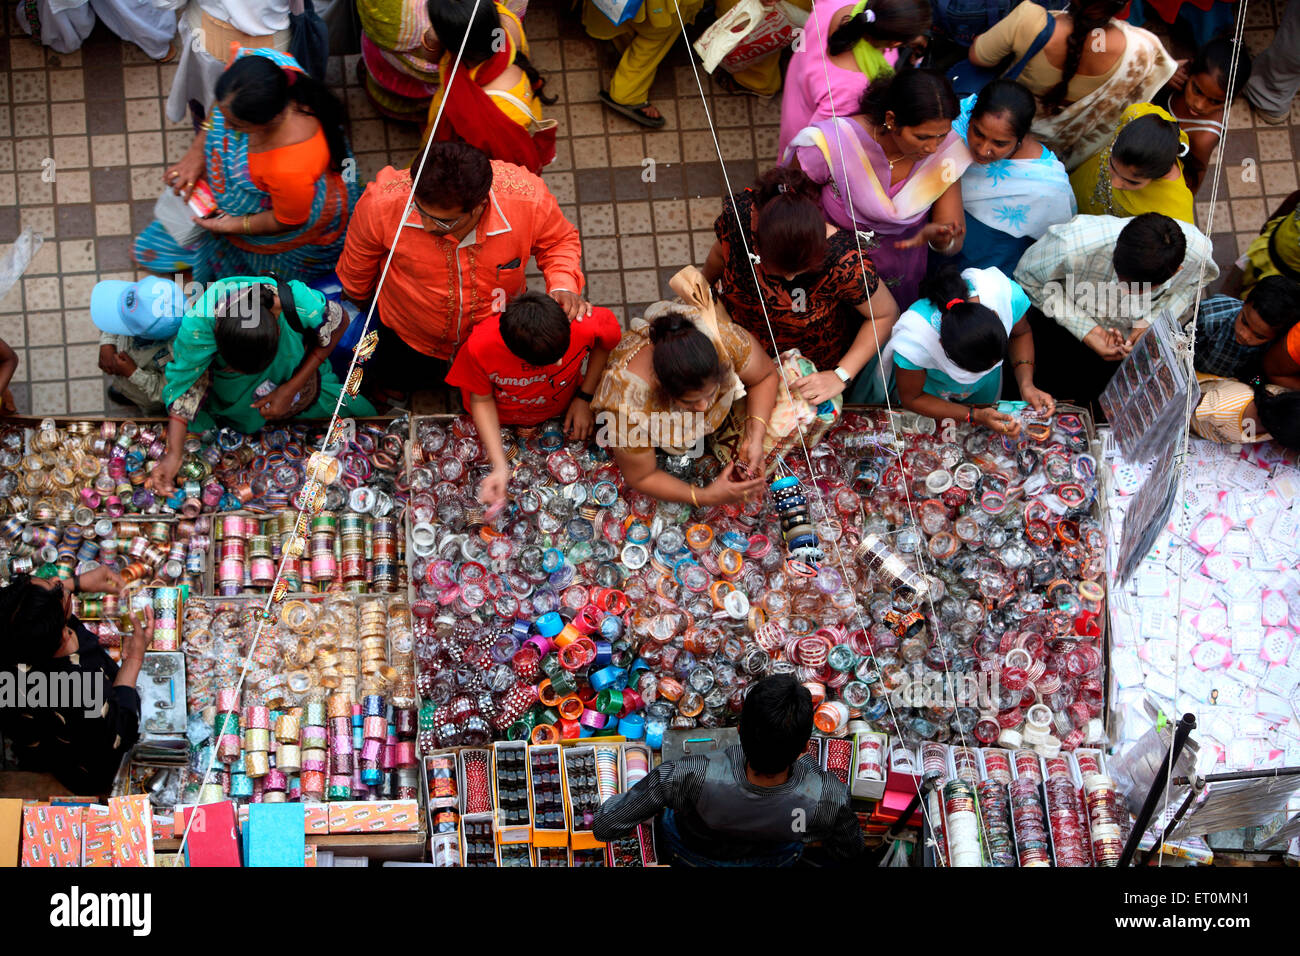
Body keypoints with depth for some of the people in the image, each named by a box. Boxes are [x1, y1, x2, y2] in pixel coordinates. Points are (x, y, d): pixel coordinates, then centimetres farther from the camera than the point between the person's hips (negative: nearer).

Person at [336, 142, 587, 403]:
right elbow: (358, 260, -12)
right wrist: (356, 297, 9)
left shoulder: (528, 199, -40)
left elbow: (560, 241, -14)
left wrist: (563, 287, -34)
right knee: (399, 381, 27)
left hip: (495, 330, 1)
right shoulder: (382, 203, -39)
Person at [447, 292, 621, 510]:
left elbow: (608, 338, -13)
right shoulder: (480, 346, -41)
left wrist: (584, 398, -12)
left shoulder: (582, 326, -41)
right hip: (501, 422, -1)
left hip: (561, 413, 1)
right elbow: (482, 400, -20)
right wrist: (500, 467, -28)